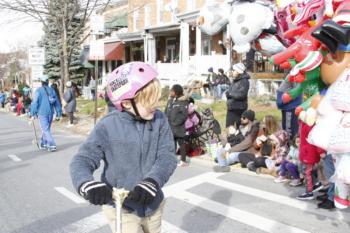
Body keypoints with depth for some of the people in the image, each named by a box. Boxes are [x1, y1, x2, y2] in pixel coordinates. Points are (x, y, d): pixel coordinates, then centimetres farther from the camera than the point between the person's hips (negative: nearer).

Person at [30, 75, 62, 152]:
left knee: (46, 130, -3)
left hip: (42, 113, -5)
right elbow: (57, 103, 6)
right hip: (50, 113, 5)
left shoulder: (38, 90, -9)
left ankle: (52, 145, -13)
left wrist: (33, 113, -6)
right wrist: (59, 114, 11)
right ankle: (44, 144, 28)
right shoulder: (52, 90, 5)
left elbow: (35, 102, -12)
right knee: (47, 129, 18)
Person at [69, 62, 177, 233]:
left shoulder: (159, 120, -9)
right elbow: (82, 161, -17)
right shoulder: (108, 127, -17)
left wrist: (151, 182, -33)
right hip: (121, 209, -3)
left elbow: (167, 156, -15)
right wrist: (87, 184, -39)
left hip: (153, 205, 4)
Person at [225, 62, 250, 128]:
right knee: (229, 126, 14)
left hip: (239, 109, -8)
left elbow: (241, 95, -23)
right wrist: (228, 93, -5)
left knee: (239, 127, 2)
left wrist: (230, 94, -13)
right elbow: (229, 91, 17)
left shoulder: (244, 81, -15)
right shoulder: (234, 80, 11)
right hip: (231, 108, 8)